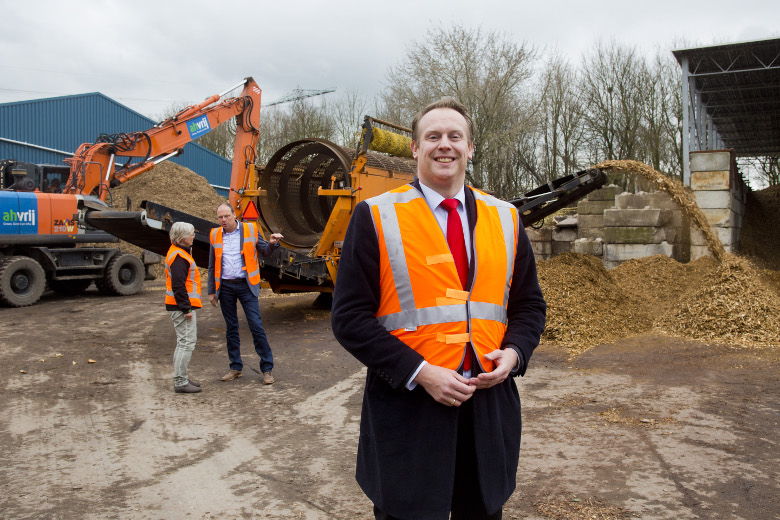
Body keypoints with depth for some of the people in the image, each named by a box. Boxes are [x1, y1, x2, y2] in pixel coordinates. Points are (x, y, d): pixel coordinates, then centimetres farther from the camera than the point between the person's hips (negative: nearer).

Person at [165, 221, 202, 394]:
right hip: (181, 307, -11)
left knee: (183, 342, 17)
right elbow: (178, 285, -22)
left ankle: (181, 378, 26)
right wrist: (186, 308, -21)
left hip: (181, 306, 11)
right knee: (187, 343, -7)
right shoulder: (178, 256, -17)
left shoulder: (179, 253, 17)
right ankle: (180, 382, -3)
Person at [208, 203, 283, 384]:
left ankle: (267, 369, 2)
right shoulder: (215, 235, 7)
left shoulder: (250, 230, 0)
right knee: (231, 328, 10)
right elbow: (212, 266, 13)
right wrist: (211, 291, 11)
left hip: (246, 285, -3)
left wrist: (272, 243, -16)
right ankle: (236, 368, 22)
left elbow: (265, 252, 7)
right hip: (225, 287, 3)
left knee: (256, 326, -6)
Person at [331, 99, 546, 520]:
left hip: (489, 404, 4)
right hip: (407, 406, -3)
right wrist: (420, 372, -16)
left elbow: (530, 305, 14)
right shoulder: (376, 217, -4)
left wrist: (513, 353, -7)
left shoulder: (505, 218, 9)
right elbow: (349, 317, -8)